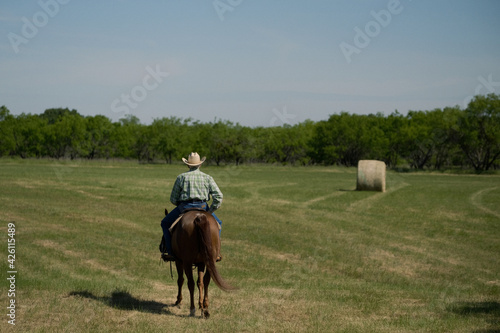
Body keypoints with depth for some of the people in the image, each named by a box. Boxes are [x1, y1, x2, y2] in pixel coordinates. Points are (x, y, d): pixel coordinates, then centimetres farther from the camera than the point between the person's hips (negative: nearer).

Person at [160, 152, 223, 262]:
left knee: (165, 223, 21)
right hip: (203, 207, 1)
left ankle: (169, 251, 9)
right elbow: (218, 197, -3)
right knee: (217, 224, 29)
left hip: (184, 207, -1)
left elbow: (173, 199, 5)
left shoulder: (181, 177, 5)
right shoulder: (207, 178, 7)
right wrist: (210, 211, 6)